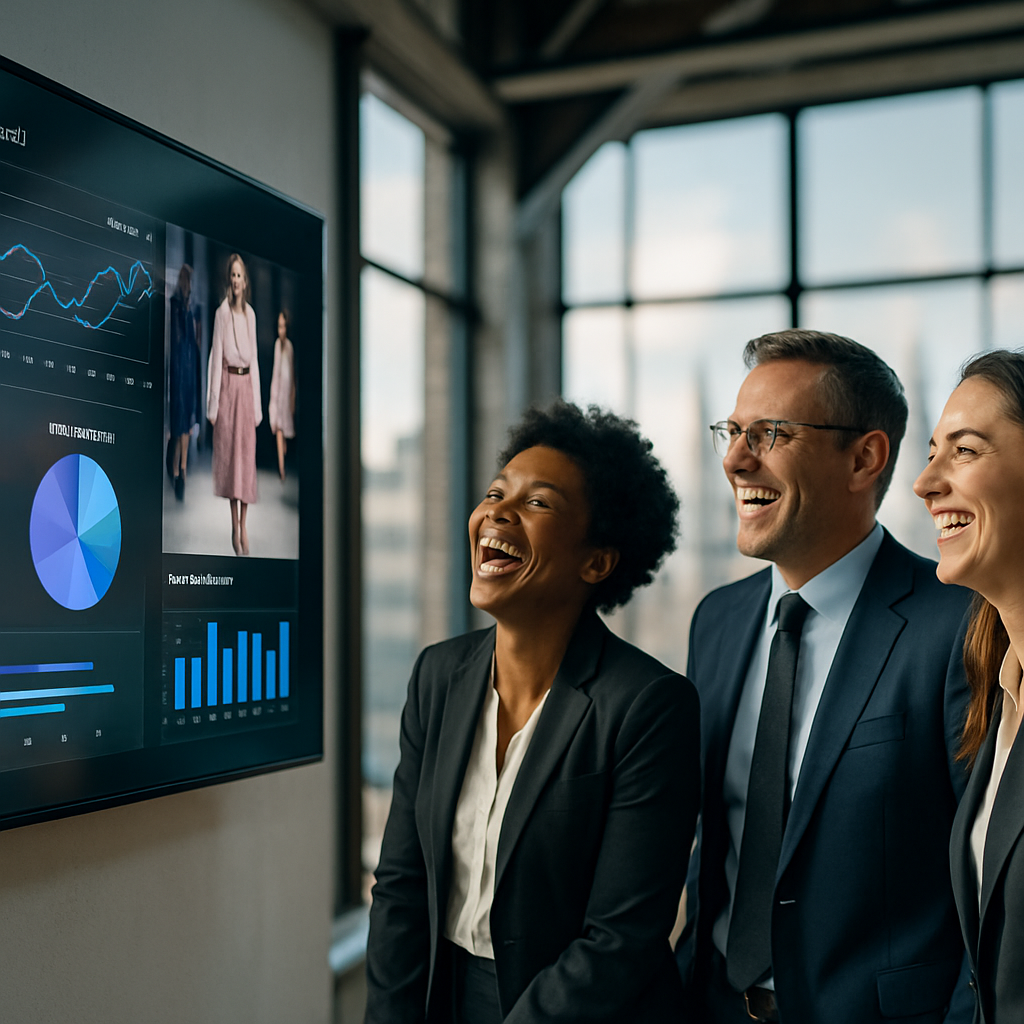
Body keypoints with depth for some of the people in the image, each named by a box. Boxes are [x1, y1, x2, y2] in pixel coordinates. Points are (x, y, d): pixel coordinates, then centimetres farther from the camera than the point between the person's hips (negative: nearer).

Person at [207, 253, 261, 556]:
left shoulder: (250, 314, 9)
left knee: (247, 453, 4)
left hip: (247, 385, 4)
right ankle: (234, 525, 9)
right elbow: (216, 356, -5)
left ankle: (244, 525, 11)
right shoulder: (221, 313, -4)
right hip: (227, 385, -4)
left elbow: (255, 357, 12)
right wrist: (213, 404, -8)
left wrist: (257, 404, 9)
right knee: (228, 451, 1)